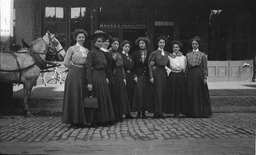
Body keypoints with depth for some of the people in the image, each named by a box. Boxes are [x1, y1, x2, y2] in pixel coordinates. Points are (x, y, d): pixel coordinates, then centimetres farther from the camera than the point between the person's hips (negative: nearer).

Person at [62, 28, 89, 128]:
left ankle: (81, 120, 14)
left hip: (83, 74, 5)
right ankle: (74, 121, 3)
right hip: (74, 74, -5)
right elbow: (66, 62, -6)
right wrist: (75, 67, -2)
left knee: (83, 97, 6)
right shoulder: (72, 49, -1)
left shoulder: (86, 50, 14)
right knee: (74, 97, -3)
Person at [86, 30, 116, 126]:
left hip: (103, 78, 8)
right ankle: (95, 121, 6)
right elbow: (88, 68, -13)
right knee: (97, 100, -3)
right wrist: (89, 82, -18)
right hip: (96, 78, -8)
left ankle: (105, 120, 19)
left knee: (105, 99, 11)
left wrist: (106, 78, 14)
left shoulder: (102, 52, 16)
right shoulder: (91, 53, -9)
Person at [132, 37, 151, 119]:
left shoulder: (150, 54, 7)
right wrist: (135, 76, -4)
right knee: (139, 93, -7)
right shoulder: (135, 54, 7)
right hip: (138, 76, -1)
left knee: (146, 93, 0)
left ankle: (144, 112, 7)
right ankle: (138, 112, -1)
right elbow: (133, 65, 4)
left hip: (147, 76, 1)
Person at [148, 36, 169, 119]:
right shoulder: (154, 53, -1)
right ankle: (157, 112, -1)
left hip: (164, 73, 6)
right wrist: (151, 77, -11)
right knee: (157, 92, -6)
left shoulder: (166, 53, 15)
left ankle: (160, 112, 10)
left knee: (162, 92, 5)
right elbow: (150, 65, -5)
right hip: (157, 73, -5)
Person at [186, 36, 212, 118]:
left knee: (201, 93, -1)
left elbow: (205, 67, 2)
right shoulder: (188, 54, 13)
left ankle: (202, 112, 7)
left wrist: (205, 77, -7)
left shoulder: (202, 55, 6)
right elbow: (186, 67, 13)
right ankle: (193, 112, 10)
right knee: (191, 94, 2)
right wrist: (186, 76, 5)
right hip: (190, 75, 3)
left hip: (199, 74, -3)